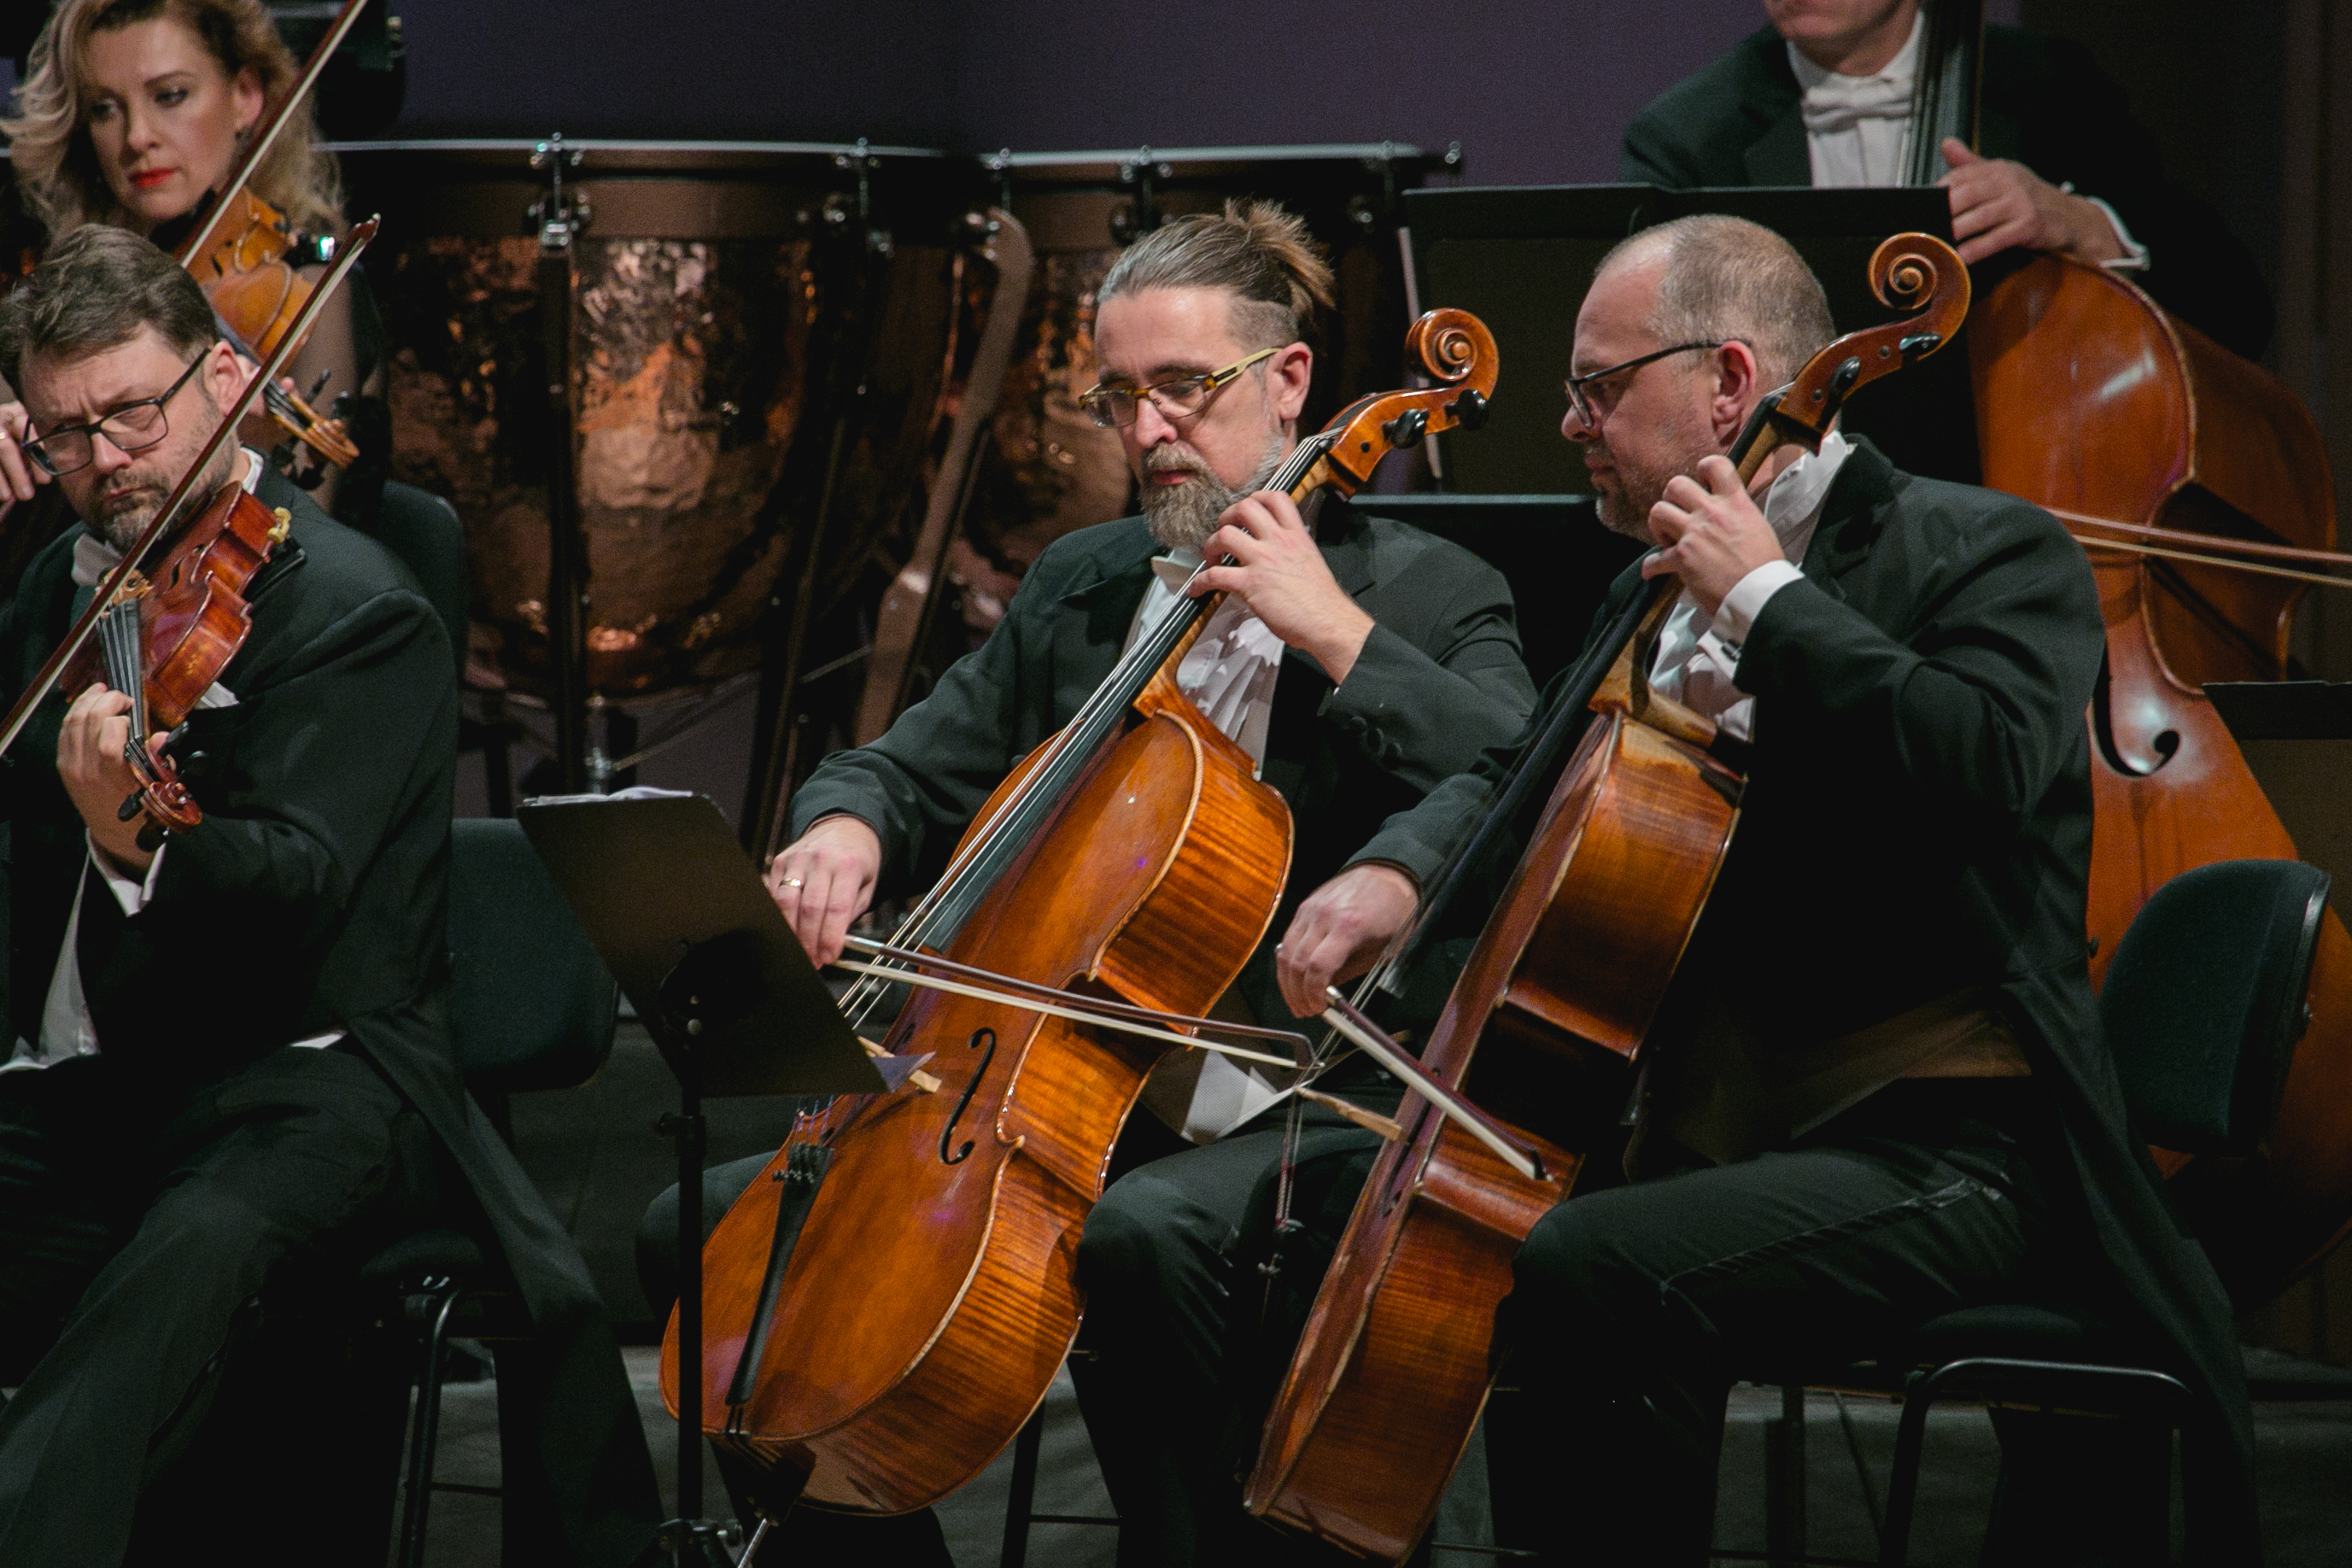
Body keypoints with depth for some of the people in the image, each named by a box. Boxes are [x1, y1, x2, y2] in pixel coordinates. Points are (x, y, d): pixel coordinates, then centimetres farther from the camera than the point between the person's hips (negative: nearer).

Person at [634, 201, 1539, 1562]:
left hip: (1298, 1116, -6)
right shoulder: (1079, 586, 18)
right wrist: (847, 827, -2)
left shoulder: (1426, 597, 0)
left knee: (1136, 1236, -40)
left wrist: (1336, 633, -18)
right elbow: (917, 769, 22)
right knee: (708, 1230, -6)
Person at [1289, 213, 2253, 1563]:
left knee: (1597, 1269, -29)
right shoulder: (1659, 606, 17)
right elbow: (1525, 778, 27)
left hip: (1953, 1158, -9)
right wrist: (1397, 871, 4)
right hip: (1730, 1140, 9)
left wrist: (1763, 594, -16)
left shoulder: (1989, 552, -6)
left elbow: (1990, 764, -25)